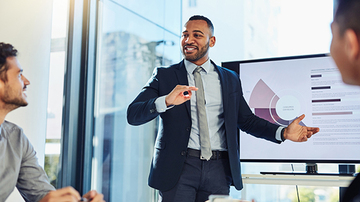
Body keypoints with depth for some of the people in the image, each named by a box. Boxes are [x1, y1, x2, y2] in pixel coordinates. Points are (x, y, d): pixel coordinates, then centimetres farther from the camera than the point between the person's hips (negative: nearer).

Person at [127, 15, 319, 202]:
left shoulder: (230, 79, 14)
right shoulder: (164, 75, 6)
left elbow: (247, 120, 15)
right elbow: (133, 114, -5)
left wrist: (283, 132, 0)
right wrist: (166, 101, -24)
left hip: (218, 169, 2)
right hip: (177, 167, -2)